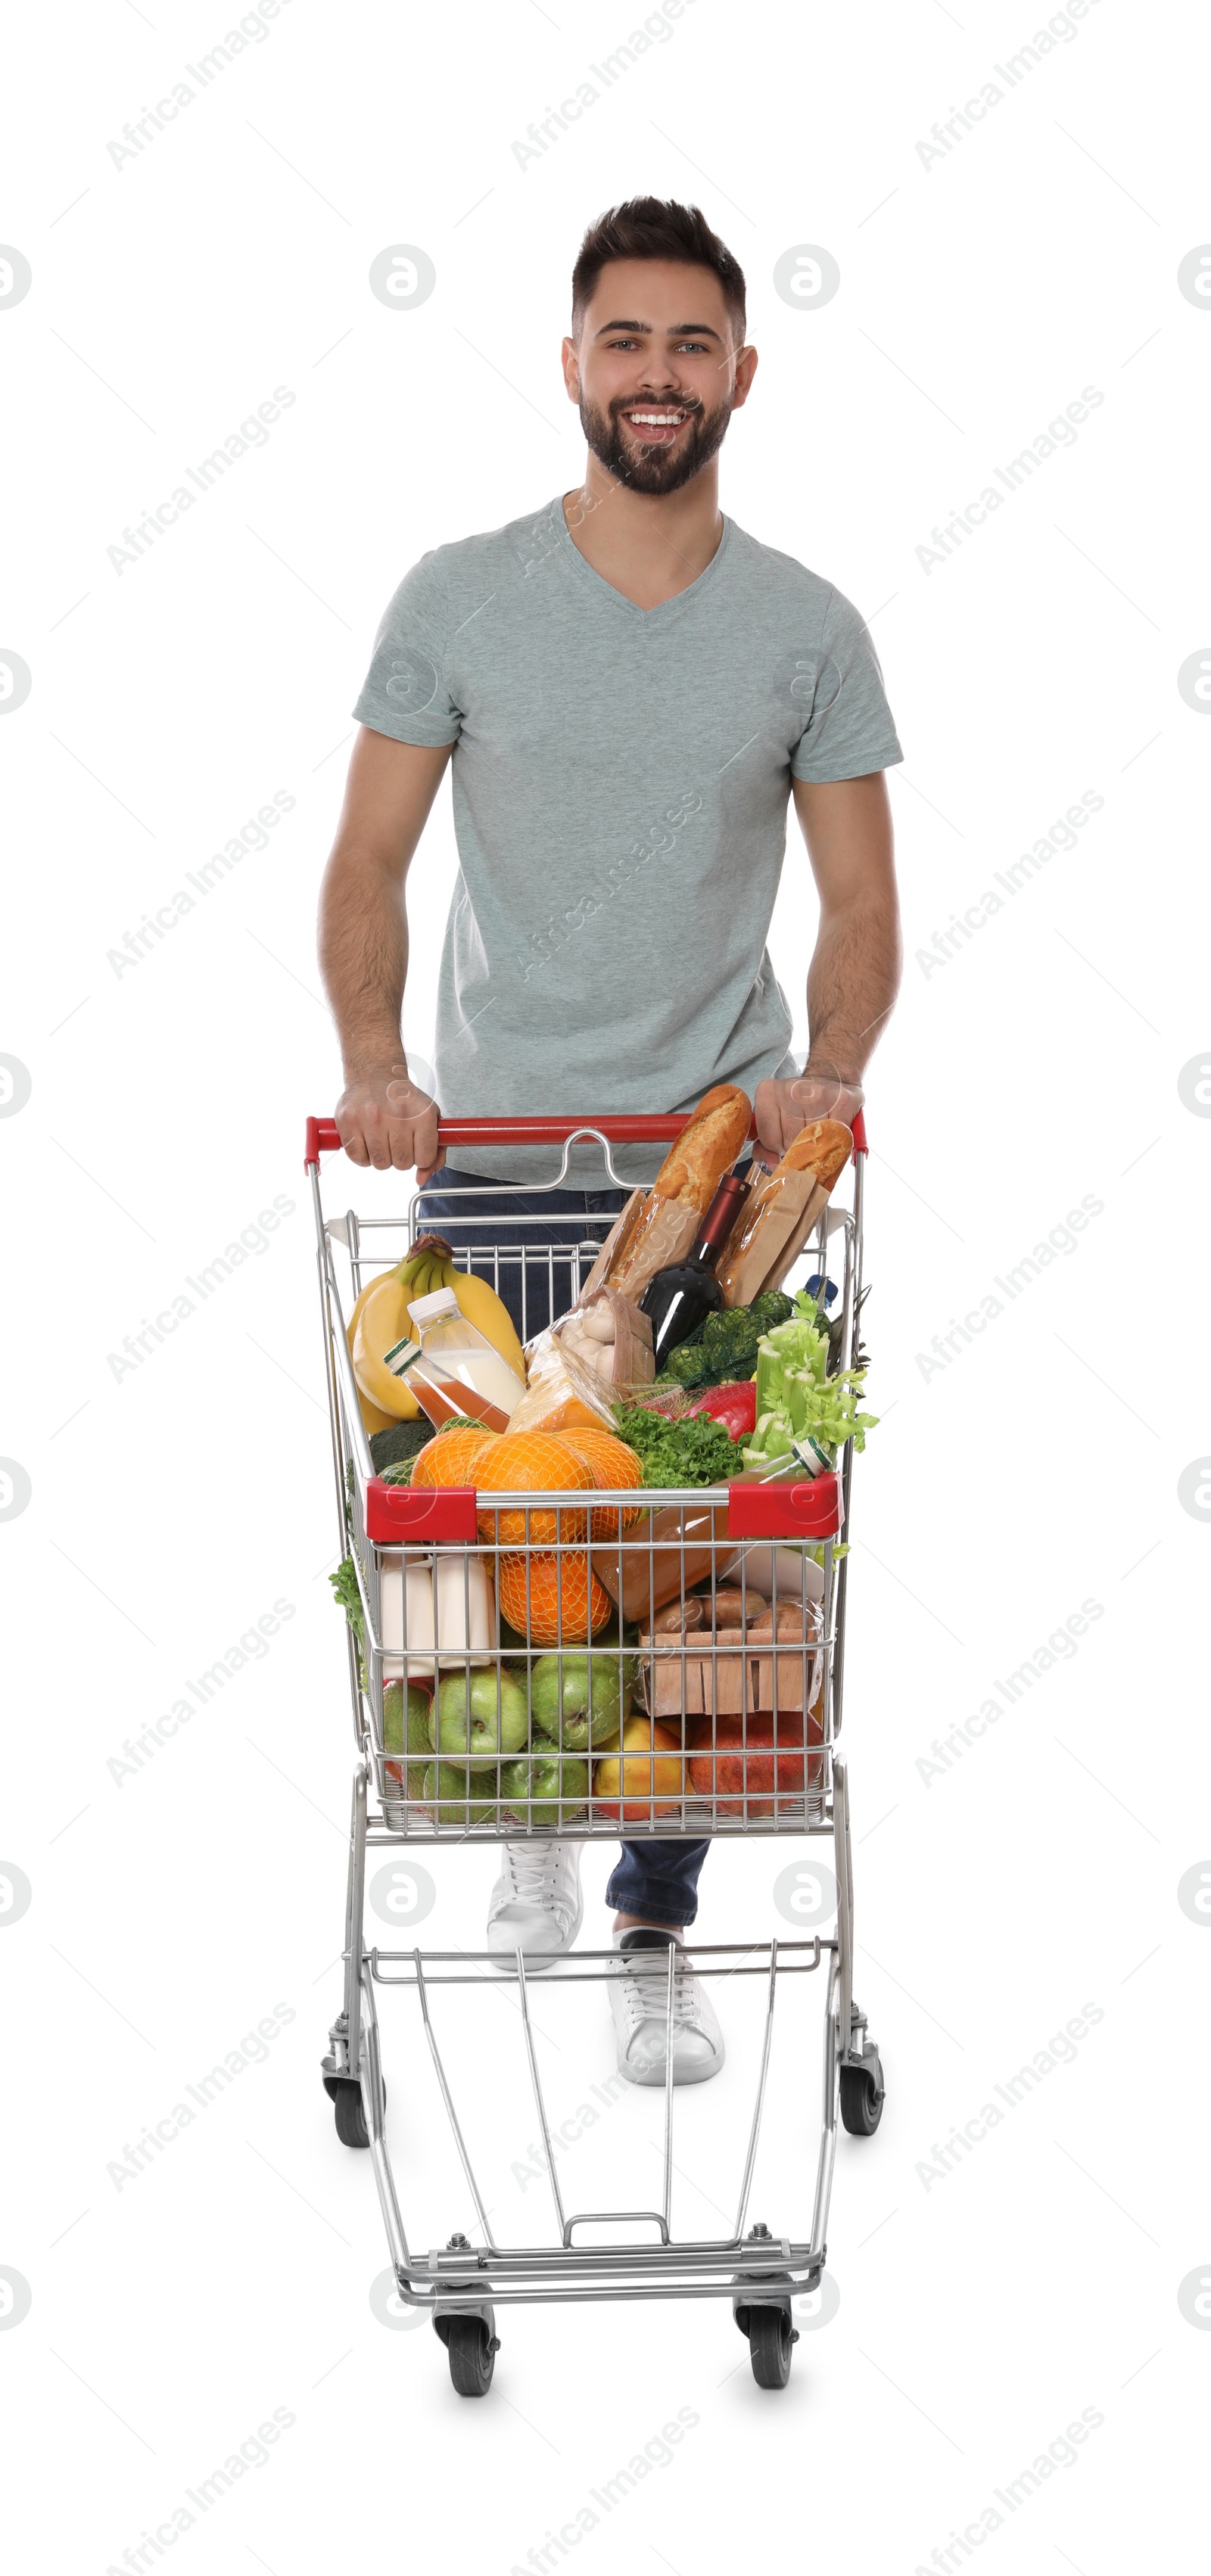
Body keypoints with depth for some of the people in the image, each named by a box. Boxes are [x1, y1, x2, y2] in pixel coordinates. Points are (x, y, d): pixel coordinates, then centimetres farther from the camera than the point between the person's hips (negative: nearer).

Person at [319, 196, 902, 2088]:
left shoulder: (809, 630, 3)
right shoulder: (460, 598, 2)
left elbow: (862, 904, 4)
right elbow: (369, 865, 2)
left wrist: (826, 1077, -16)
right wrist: (373, 1063, -14)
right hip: (493, 1151, 0)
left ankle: (654, 1937, 9)